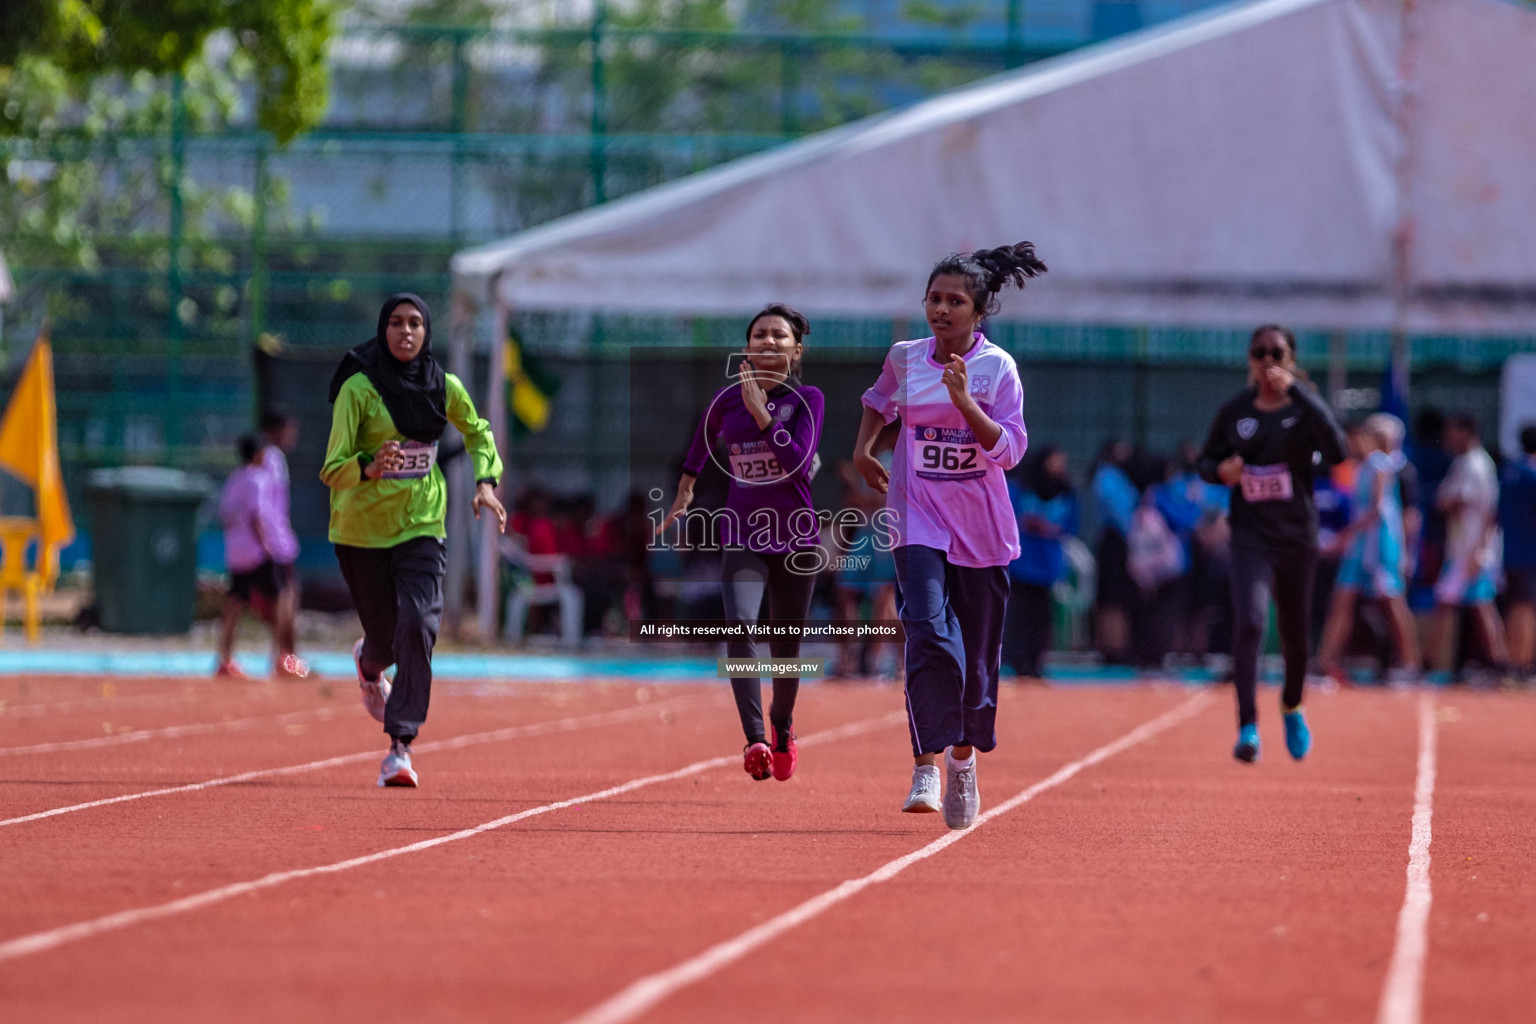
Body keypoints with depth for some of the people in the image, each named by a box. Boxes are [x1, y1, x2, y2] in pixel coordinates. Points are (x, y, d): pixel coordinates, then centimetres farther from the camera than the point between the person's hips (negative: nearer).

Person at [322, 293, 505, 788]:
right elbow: (332, 470, -17)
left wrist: (486, 482, 1)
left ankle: (400, 748, -17)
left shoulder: (445, 387, -2)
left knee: (417, 627, -19)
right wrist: (369, 469, -37)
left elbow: (478, 432, 18)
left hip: (422, 526, 2)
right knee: (387, 637, 8)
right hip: (361, 528, -2)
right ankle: (369, 664, 49)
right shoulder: (359, 389, -14)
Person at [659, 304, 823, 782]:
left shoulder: (807, 399, -6)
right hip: (743, 538, 1)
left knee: (785, 649, 9)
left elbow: (797, 463, -21)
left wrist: (760, 410, -24)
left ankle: (782, 730, 39)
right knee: (740, 626, -24)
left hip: (796, 540, -1)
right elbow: (704, 437, 23)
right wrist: (685, 489, 28)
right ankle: (755, 741, -32)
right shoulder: (727, 399, 1)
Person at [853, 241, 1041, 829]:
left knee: (978, 653, 9)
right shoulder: (904, 358, 3)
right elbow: (879, 400, 26)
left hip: (981, 527, 0)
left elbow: (1009, 450, -12)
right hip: (918, 518, 0)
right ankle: (926, 766, -22)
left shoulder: (997, 368, -5)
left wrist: (964, 401, -23)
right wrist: (862, 449, 13)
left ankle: (964, 757, 32)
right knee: (929, 633, -21)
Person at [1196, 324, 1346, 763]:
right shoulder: (1235, 411, 2)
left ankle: (1292, 707, 42)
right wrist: (1220, 470, -10)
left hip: (1297, 536, 0)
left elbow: (1335, 450, -22)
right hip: (1250, 534, 0)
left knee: (1295, 634, 12)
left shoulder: (1304, 406, -3)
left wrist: (1295, 391, -23)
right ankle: (1248, 727, -24)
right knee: (1248, 623, -21)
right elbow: (1206, 459, 15)